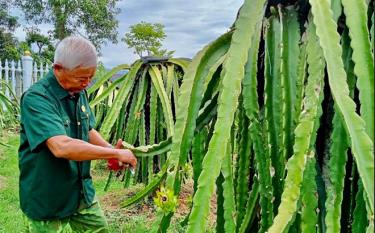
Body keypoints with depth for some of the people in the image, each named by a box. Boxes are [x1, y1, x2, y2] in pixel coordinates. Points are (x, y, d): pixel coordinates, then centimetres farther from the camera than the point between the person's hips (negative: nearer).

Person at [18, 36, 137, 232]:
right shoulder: (36, 98, -25)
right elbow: (62, 147, -38)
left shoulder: (79, 92, -1)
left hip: (82, 192, 7)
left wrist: (111, 149, -7)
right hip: (47, 199, -7)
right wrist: (116, 153, -30)